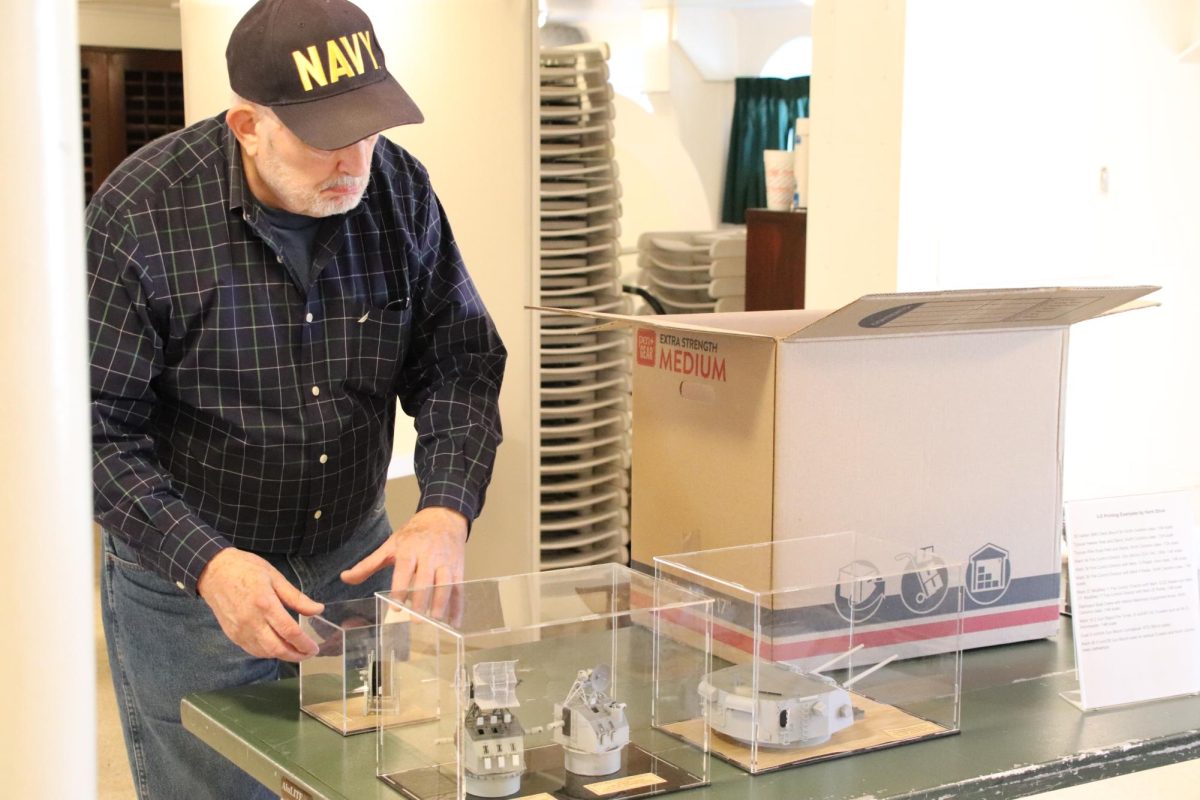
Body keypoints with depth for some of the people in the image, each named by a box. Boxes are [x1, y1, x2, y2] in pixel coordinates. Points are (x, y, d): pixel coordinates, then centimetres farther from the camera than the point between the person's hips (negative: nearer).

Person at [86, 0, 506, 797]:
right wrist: (208, 563, -29)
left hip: (357, 563, 4)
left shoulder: (400, 190, -6)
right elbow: (99, 431, -17)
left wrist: (445, 510, -18)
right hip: (189, 583, -4)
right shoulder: (139, 214, -18)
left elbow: (459, 363, -1)